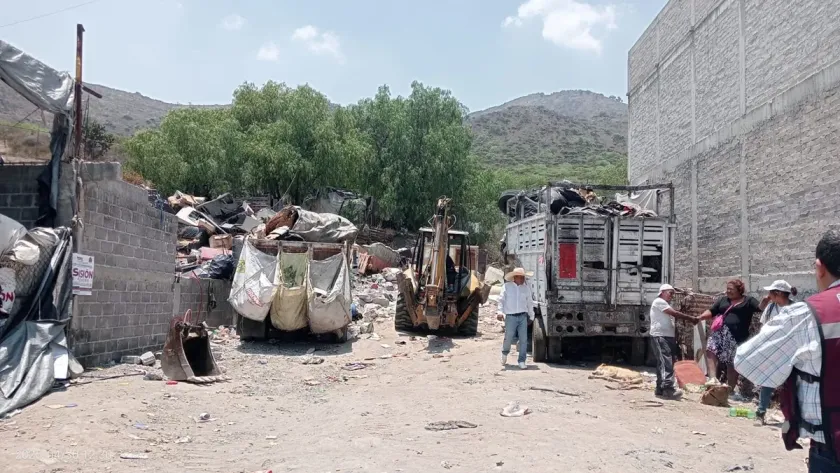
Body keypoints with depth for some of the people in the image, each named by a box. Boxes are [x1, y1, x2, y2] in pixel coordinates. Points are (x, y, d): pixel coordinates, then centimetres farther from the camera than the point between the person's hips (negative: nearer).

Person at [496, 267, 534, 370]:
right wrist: (500, 312, -9)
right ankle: (504, 353, 33)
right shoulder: (506, 286, 1)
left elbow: (530, 302, 18)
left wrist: (531, 316, 20)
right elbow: (501, 300, 2)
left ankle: (522, 361, 4)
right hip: (510, 317, -3)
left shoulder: (526, 288, 11)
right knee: (508, 338, 2)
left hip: (523, 316, 3)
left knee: (523, 339, -3)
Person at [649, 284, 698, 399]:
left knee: (664, 364, 8)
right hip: (660, 337, -10)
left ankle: (661, 389, 10)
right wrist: (690, 318, -9)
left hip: (667, 337, 10)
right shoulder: (659, 301, -4)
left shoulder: (666, 305, 26)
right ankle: (668, 388, -29)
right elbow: (674, 313, -13)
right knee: (666, 363, -19)